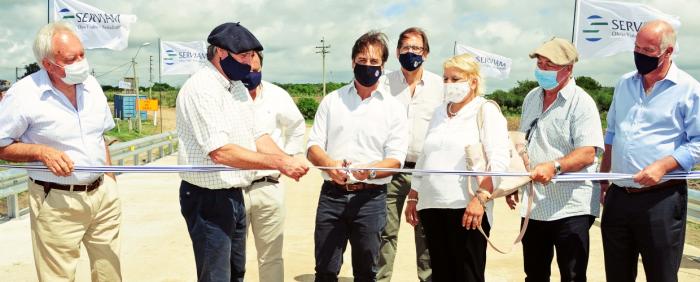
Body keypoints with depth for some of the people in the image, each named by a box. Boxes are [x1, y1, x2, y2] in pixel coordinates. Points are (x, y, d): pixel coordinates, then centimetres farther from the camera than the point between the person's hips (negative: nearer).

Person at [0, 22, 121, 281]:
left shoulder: (92, 85, 5)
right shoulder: (23, 94, -13)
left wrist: (110, 180, 12)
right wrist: (41, 151, -21)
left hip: (103, 194, 5)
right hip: (57, 203, -5)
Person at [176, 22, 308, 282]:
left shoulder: (238, 87, 9)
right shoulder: (201, 88, -20)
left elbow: (256, 136, 9)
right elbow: (220, 152, -29)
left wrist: (288, 160, -9)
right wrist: (278, 163, -28)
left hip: (234, 195, 9)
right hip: (208, 199, -9)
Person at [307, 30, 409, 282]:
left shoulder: (394, 108, 2)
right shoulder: (331, 101, 8)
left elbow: (395, 160, -4)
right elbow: (313, 147, 5)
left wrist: (369, 170, -25)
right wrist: (329, 164, -18)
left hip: (371, 198, -1)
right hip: (331, 195, 1)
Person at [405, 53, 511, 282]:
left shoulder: (486, 111, -1)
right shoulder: (439, 113, 18)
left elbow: (499, 160, -12)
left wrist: (480, 197, -22)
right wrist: (413, 198, 18)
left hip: (467, 209, -6)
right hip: (431, 207, 6)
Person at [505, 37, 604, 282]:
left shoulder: (581, 103, -10)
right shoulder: (531, 98, 12)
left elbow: (587, 153, -20)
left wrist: (554, 166, -35)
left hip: (570, 208, -7)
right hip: (532, 205, 7)